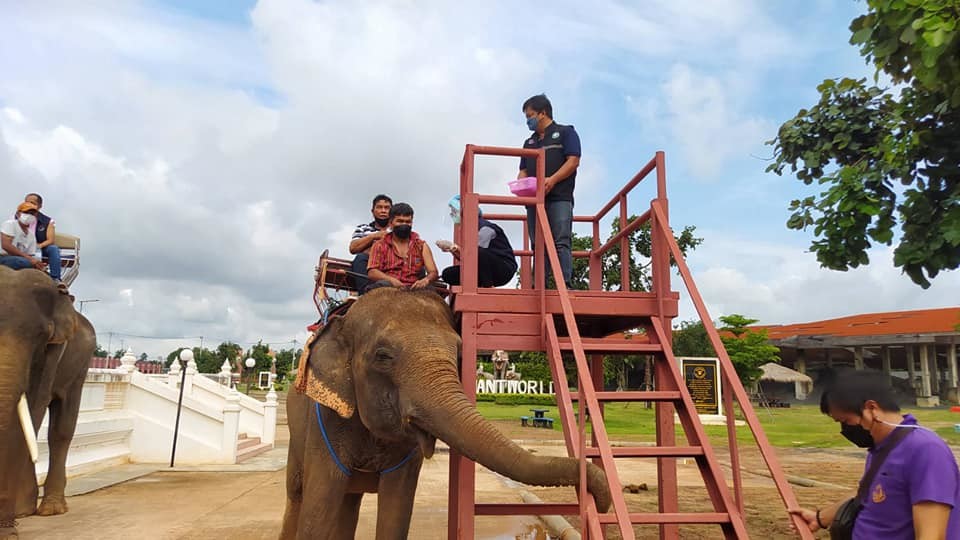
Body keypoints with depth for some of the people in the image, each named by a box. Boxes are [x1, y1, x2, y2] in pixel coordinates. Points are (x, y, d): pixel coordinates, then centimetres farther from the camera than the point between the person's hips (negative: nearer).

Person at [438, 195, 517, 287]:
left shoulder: (485, 228, -18)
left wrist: (452, 246, -22)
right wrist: (451, 250, -14)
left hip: (504, 269, -7)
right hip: (483, 271, 7)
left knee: (479, 253, -37)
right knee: (448, 274, -6)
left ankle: (488, 287, -18)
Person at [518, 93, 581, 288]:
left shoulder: (565, 133, 11)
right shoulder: (529, 142, 28)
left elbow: (573, 161, -2)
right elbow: (524, 170, 24)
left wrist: (552, 180, -16)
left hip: (559, 197, -6)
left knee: (561, 243, -14)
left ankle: (565, 285, -19)